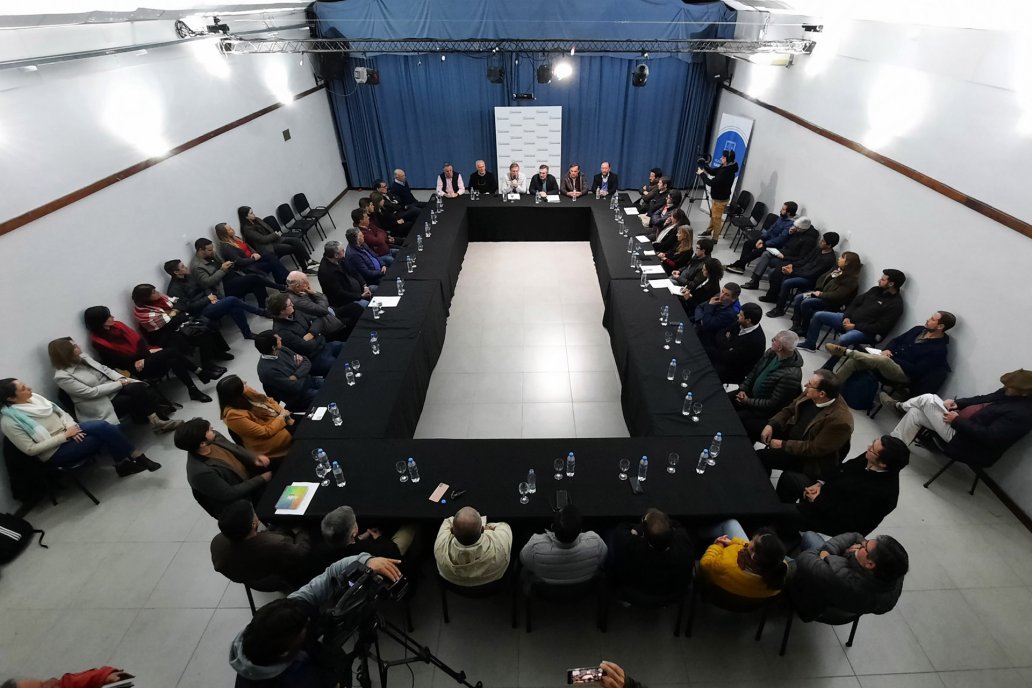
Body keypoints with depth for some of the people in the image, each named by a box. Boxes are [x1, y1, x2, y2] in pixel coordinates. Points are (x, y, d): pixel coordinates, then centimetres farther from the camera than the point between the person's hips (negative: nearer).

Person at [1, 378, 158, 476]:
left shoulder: (33, 398, 2)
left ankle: (125, 462, -18)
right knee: (104, 436, -25)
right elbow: (30, 449, -15)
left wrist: (71, 426, -9)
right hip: (54, 452, -6)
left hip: (68, 430, 6)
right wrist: (63, 436, -20)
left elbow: (60, 412, 10)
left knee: (103, 426, -24)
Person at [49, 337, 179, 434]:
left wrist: (120, 378, -5)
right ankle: (156, 422, -15)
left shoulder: (81, 358, 6)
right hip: (104, 404, -6)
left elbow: (103, 368, 13)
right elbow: (90, 392, -19)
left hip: (113, 388, 6)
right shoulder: (62, 376, -15)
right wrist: (118, 384, -17)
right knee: (138, 394, -26)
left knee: (141, 386, -23)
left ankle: (157, 421, -23)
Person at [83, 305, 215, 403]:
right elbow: (119, 360, -10)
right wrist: (148, 352, -10)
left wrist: (148, 350, -8)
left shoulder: (116, 325, 9)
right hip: (136, 369, -6)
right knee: (172, 352, -26)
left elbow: (137, 339, 11)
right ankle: (201, 372, -16)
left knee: (173, 361, -24)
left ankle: (194, 390, -21)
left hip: (144, 357, 7)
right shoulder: (98, 342, -9)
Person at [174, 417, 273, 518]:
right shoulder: (201, 472, -33)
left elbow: (235, 448, 4)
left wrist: (254, 458, -14)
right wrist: (261, 479, -20)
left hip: (249, 479, 7)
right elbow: (229, 494, -25)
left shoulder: (214, 437, -14)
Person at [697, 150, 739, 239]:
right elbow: (713, 171, 13)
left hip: (720, 199, -10)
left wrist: (702, 174, -21)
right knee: (712, 215, 26)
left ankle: (714, 238, 13)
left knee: (716, 218, 2)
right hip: (716, 197, 10)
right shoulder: (725, 167, 0)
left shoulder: (727, 172, -29)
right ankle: (709, 230, 45)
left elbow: (712, 183, -31)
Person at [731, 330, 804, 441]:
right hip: (751, 393, 8)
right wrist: (743, 389, -5)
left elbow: (773, 404, -26)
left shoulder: (790, 375, -33)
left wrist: (748, 402, -18)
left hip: (765, 410, -8)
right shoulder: (771, 353, -10)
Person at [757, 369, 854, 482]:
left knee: (762, 457, -22)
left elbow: (815, 449, -26)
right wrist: (771, 425, -11)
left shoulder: (840, 421, -31)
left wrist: (783, 445, -22)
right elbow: (789, 410, 4)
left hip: (810, 457, -8)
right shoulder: (810, 394, -9)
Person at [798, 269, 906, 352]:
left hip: (865, 332, -8)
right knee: (818, 315, 4)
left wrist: (855, 326, -19)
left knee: (843, 339, -40)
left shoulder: (895, 304, -14)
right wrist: (847, 317, -3)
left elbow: (880, 328, -19)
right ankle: (810, 344, 18)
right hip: (849, 320, 8)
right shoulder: (876, 290, 9)